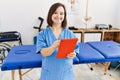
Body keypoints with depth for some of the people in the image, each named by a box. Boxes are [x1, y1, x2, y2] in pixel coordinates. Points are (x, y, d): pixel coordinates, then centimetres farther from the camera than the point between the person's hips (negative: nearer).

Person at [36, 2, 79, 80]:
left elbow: (74, 51, 1)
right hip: (49, 73, -1)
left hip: (66, 72, 2)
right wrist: (54, 46, -36)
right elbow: (44, 53, -16)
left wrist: (72, 55, -23)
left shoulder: (70, 34, -2)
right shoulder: (42, 34, -6)